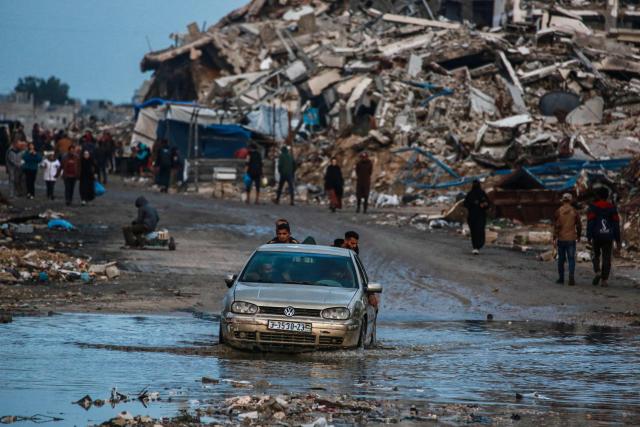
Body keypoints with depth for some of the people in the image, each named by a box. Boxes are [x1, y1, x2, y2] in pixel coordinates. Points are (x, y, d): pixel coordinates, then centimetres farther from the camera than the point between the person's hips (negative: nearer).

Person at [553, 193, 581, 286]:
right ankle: (571, 278, -15)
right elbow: (579, 225, 1)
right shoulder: (574, 211, -3)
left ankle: (561, 278, 18)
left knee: (561, 259, 12)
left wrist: (555, 238, -6)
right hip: (571, 239, -1)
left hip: (561, 239, 1)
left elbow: (556, 226, -7)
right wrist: (578, 236, 17)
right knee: (571, 259, -1)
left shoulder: (558, 211, -4)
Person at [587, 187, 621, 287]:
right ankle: (604, 279, -2)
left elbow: (590, 222, -9)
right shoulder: (612, 207, 8)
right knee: (606, 258, 4)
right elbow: (616, 224, 7)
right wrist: (617, 241, 11)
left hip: (597, 237, -1)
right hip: (608, 237, 1)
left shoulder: (593, 207, 0)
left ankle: (597, 272, -5)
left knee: (596, 255, 17)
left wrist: (589, 237, -11)